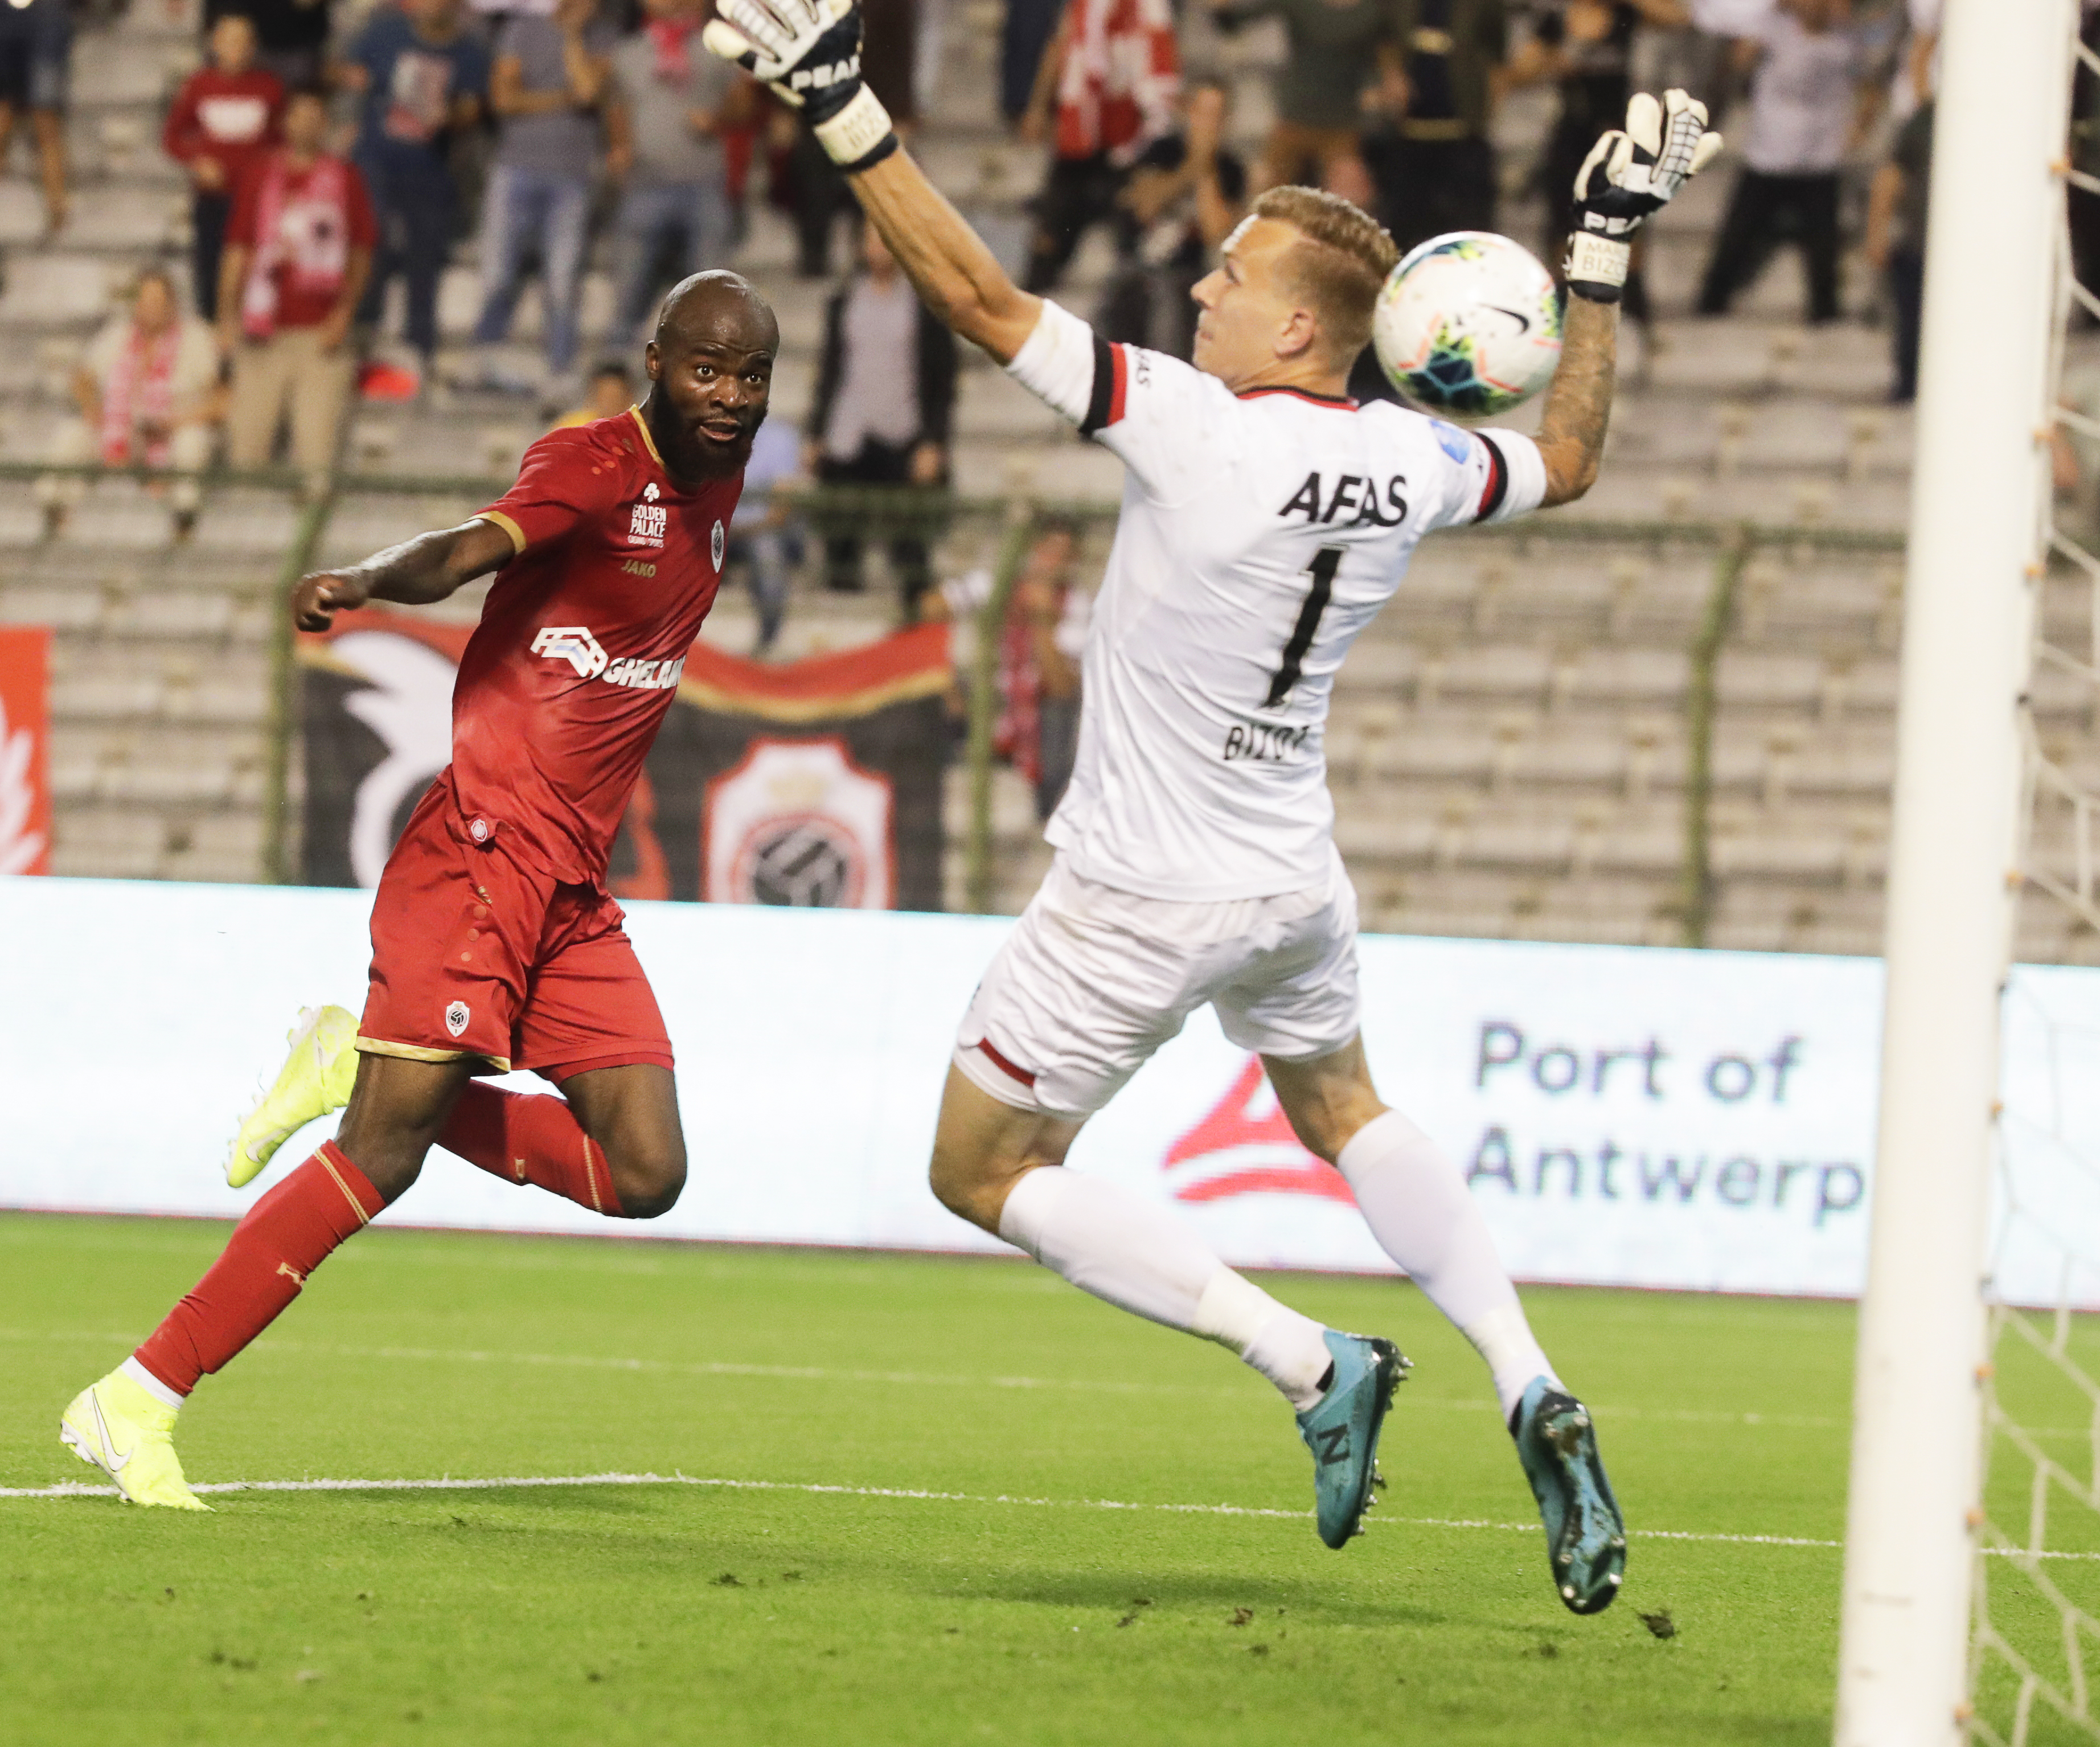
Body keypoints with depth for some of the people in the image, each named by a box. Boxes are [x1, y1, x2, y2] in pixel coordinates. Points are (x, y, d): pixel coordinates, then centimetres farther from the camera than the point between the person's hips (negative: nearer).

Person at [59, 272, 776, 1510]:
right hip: (480, 845, -8)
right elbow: (466, 551, -27)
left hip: (575, 893, 8)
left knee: (646, 1174, -4)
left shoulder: (716, 486, 14)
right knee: (384, 1155, -14)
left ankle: (364, 1066, 10)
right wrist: (365, 581, -47)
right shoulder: (597, 463, -10)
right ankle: (136, 1404, -8)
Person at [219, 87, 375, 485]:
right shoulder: (259, 175, 11)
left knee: (315, 444, -6)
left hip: (321, 333, -1)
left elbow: (361, 255, 9)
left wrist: (343, 313, -3)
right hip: (264, 330, 1)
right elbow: (237, 252, 11)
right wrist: (228, 317, 2)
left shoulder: (344, 177, 8)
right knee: (248, 438, -2)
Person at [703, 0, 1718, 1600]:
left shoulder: (1198, 432, -27)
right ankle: (1533, 1395, 13)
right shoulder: (1410, 464, -8)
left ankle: (1312, 1366, -5)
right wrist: (1604, 263, 17)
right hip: (1295, 876, 7)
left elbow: (981, 298, -28)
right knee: (1343, 1108, 31)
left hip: (1144, 898, -7)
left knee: (985, 1172, 7)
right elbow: (1567, 462, 14)